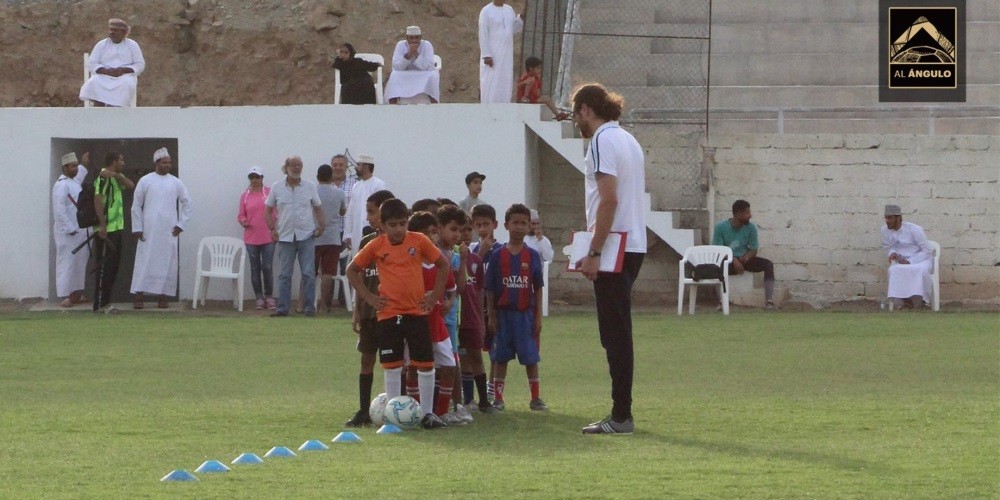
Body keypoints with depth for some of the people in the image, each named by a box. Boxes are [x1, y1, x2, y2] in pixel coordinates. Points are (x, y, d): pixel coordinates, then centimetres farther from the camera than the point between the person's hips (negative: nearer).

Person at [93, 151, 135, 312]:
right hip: (106, 230, -10)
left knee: (113, 265, 13)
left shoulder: (115, 178, 16)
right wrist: (102, 224, -27)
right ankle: (100, 303, -5)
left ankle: (105, 301, 18)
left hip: (116, 228, 10)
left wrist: (116, 175, -12)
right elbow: (98, 200, -22)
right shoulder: (103, 178, -14)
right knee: (104, 266, -7)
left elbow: (131, 185, 2)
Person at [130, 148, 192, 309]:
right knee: (145, 262, -6)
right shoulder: (145, 181, 0)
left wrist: (181, 224, 6)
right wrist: (137, 228, -4)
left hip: (169, 232, 2)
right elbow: (136, 206, 2)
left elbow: (187, 203, 14)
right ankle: (139, 296, -5)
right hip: (148, 231, -2)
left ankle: (163, 296, 6)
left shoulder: (176, 183, 6)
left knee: (167, 264, 1)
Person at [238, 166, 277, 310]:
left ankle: (269, 296, 5)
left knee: (267, 267, -5)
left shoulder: (269, 193, 1)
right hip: (251, 238, 2)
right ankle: (259, 297, 11)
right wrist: (243, 221, -13)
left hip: (268, 237, -2)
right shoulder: (245, 195, 6)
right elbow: (241, 214, 9)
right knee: (255, 268, 5)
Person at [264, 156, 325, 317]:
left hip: (306, 236, 0)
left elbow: (318, 208, 12)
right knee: (284, 275, 3)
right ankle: (282, 307, 7)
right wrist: (272, 229, -2)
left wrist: (320, 226, -3)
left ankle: (309, 307, 5)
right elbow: (268, 210, 10)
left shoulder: (310, 187, 5)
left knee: (308, 274, -2)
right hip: (285, 237, 0)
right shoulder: (277, 188, 4)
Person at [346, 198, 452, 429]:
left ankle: (427, 413, 8)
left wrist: (435, 295, 3)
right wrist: (368, 297, 2)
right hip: (388, 313, 0)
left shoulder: (419, 241, -1)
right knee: (392, 366, 3)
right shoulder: (376, 246, 0)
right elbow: (352, 270, 10)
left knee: (425, 364, 0)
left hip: (417, 312, 0)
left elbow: (443, 264, 10)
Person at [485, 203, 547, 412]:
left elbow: (538, 288, 4)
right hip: (503, 314, 0)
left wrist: (538, 316, 1)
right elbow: (490, 289, 2)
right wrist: (491, 316, -1)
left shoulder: (532, 256, 2)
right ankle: (498, 398, 11)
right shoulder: (498, 256, 0)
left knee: (531, 357, 1)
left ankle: (535, 398, 9)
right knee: (501, 358, 5)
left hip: (525, 313, 0)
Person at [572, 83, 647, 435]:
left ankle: (620, 418, -7)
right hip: (635, 244, 9)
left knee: (615, 334, -7)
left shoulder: (602, 142, -12)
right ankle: (621, 414, 14)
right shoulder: (628, 140, 17)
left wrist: (594, 253, -19)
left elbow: (609, 199, -20)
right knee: (618, 334, 13)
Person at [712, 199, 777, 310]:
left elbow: (754, 250, 2)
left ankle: (769, 301, -28)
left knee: (768, 264, -21)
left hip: (744, 259, 3)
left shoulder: (751, 228, 0)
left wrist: (745, 258, -21)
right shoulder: (720, 227, -9)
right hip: (728, 261, -3)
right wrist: (734, 260, -27)